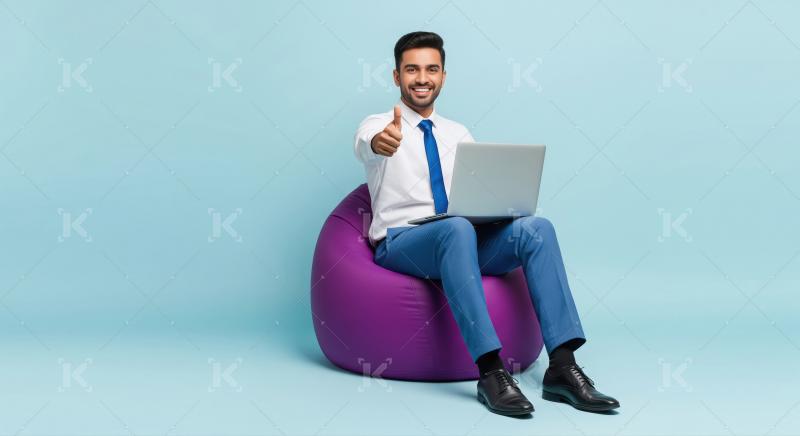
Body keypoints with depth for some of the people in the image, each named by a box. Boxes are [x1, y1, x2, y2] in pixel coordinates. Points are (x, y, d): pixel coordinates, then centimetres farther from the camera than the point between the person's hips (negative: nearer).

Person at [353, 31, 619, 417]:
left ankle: (562, 365, -30)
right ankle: (490, 370, -43)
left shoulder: (458, 134, 20)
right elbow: (367, 144, -24)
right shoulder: (377, 125, 3)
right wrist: (381, 142, -50)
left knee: (535, 228, -24)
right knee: (457, 228, -39)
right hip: (400, 243, -4)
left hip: (459, 237, 5)